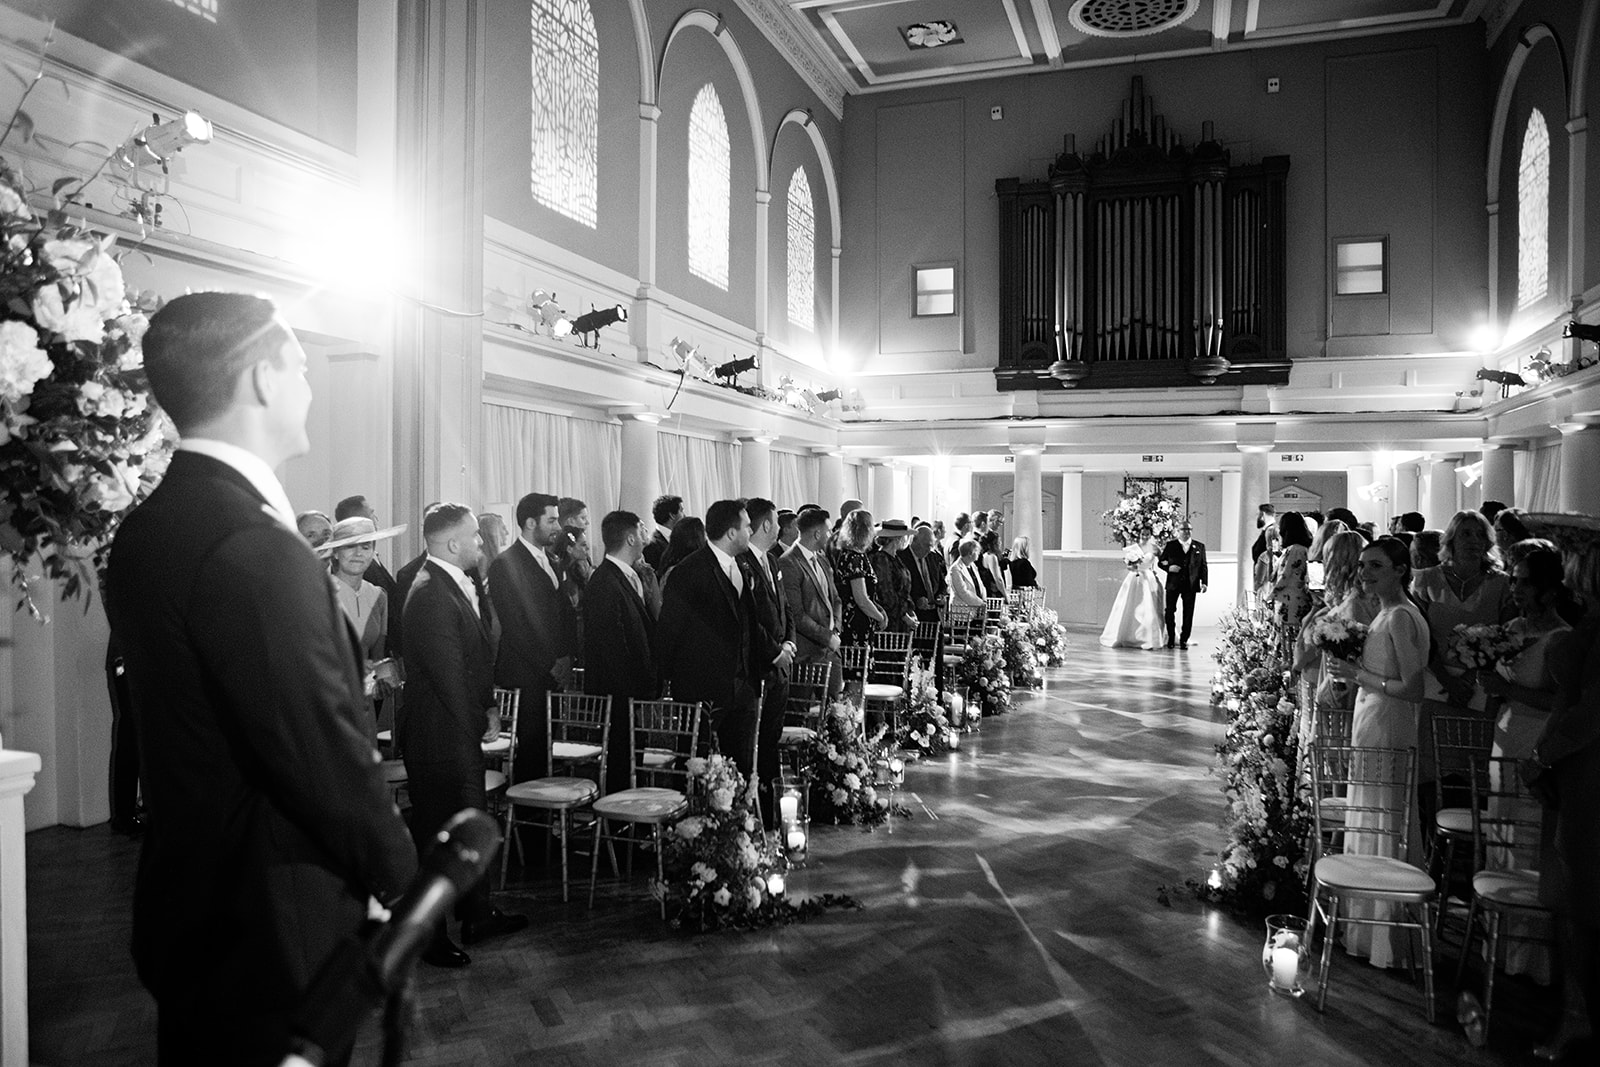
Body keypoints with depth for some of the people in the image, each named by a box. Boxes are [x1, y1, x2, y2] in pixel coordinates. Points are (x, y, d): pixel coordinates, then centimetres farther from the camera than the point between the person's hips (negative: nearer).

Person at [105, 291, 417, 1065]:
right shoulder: (253, 547, -27)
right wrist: (398, 872, -10)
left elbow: (203, 724, 8)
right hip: (271, 925, -9)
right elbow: (323, 750, -24)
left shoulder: (148, 528, 3)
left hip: (191, 906, 9)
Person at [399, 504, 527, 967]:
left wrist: (487, 708, 5)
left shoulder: (455, 586, 10)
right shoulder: (431, 594, -23)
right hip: (440, 737, -10)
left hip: (462, 730, 10)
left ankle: (478, 915, 35)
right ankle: (429, 936, 19)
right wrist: (480, 720, -12)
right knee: (437, 833, 4)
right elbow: (448, 673, -24)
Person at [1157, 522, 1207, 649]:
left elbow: (1203, 566, 7)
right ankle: (1171, 638, 15)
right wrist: (1168, 568, -14)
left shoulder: (1199, 546, 9)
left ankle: (1184, 640, 10)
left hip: (1190, 585, 1)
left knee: (1188, 613, 2)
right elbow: (1161, 562, 7)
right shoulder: (1170, 545, 5)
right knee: (1170, 612, 2)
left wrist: (1204, 582, -1)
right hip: (1173, 584, -1)